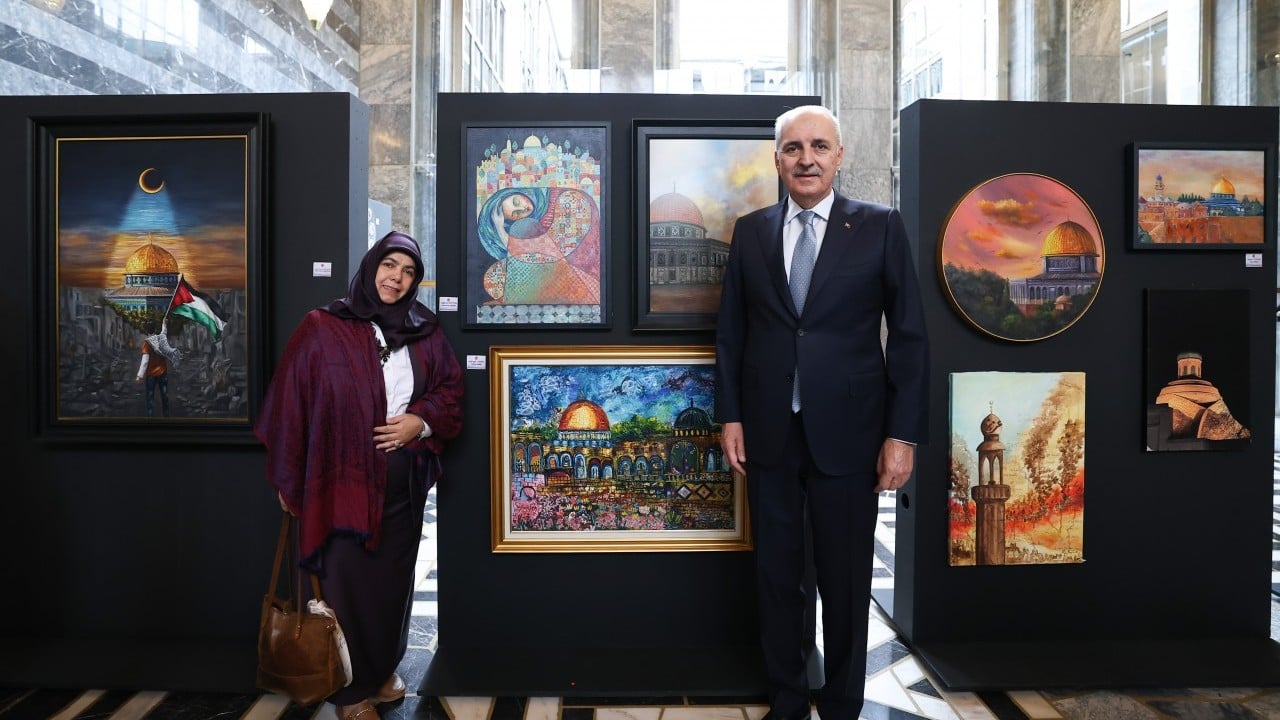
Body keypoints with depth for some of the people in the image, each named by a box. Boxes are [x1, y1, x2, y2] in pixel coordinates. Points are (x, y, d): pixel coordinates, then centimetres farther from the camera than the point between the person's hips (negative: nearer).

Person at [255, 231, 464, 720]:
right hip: (345, 480, -4)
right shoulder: (323, 329, -7)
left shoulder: (425, 332, 6)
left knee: (393, 578, 15)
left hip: (405, 482, 5)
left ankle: (383, 669, 34)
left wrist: (421, 421, -8)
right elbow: (289, 402, -6)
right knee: (349, 583, 2)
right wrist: (289, 480, -6)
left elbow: (450, 387, 12)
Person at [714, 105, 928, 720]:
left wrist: (903, 434, -7)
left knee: (845, 580, 9)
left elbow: (909, 336, -3)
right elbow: (730, 330, 9)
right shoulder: (750, 231, 6)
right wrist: (730, 416, 3)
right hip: (768, 432, 3)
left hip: (846, 432, -2)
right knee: (775, 573, 13)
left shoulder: (880, 227, -1)